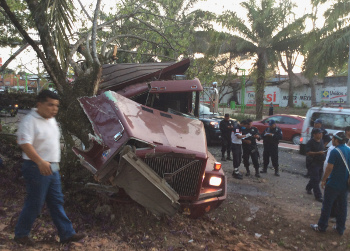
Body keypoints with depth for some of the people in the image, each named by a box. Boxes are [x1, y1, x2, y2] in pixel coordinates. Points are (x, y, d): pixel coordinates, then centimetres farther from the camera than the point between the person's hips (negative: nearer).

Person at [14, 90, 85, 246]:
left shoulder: (51, 120, 12)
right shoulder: (30, 121, -16)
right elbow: (25, 144, -28)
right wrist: (40, 162, -40)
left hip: (52, 168, 9)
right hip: (37, 169, -9)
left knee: (56, 202, 12)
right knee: (34, 204, 2)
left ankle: (67, 234, 18)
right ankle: (21, 235, 22)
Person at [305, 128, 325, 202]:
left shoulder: (321, 141, 9)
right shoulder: (310, 142, -14)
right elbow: (308, 152, -20)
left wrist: (324, 159, 14)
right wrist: (318, 153, -29)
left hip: (321, 162, 8)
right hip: (313, 163, -8)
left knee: (318, 178, 17)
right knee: (315, 180, -5)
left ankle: (308, 188, 39)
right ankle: (318, 196, -1)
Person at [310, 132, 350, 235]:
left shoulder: (335, 152, -19)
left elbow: (329, 167, -20)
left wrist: (324, 180, -9)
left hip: (333, 184, -6)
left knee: (327, 205, 6)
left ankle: (321, 226, 16)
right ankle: (340, 228, 24)